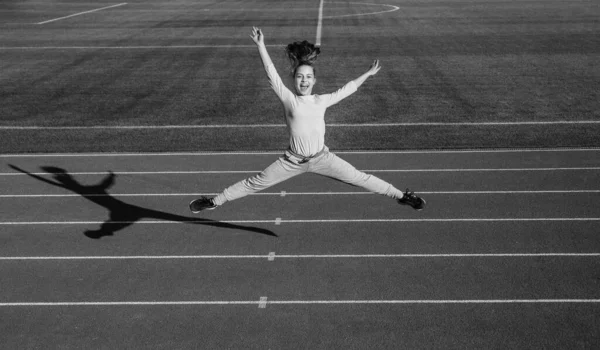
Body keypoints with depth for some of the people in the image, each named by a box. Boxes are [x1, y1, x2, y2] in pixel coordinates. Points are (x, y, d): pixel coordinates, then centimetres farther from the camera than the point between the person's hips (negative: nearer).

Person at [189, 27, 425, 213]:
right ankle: (215, 202, 16)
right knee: (255, 183, 3)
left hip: (322, 158, 1)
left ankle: (401, 196, 11)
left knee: (359, 178, 1)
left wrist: (368, 73, 20)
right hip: (293, 160, -1)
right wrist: (261, 46, -26)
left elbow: (346, 89, 15)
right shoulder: (288, 99, -6)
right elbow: (272, 75, -17)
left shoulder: (321, 101, 2)